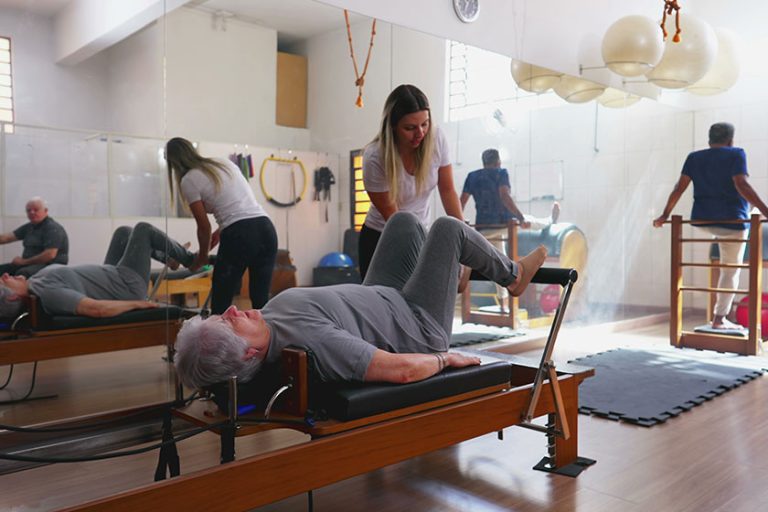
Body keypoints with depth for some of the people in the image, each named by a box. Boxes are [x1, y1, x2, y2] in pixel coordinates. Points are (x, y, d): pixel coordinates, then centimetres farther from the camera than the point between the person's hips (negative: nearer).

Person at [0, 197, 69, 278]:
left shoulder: (53, 228, -11)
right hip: (30, 264, 9)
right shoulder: (29, 227, 16)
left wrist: (24, 261, -13)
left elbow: (50, 255, -21)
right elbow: (8, 237, 8)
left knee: (22, 273, -35)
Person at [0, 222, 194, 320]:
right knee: (143, 229, 3)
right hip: (129, 286, -9)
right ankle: (189, 260, 26)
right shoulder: (47, 293, -38)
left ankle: (171, 258, 40)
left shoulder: (31, 285, -10)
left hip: (111, 274, 9)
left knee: (123, 231, 22)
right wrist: (137, 303, -34)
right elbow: (97, 309, -46)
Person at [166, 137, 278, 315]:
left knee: (220, 303, 7)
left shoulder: (188, 181, 4)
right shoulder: (225, 163, 23)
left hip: (239, 236, -6)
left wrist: (202, 256, 23)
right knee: (261, 301, 10)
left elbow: (204, 226, 6)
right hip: (266, 230, 6)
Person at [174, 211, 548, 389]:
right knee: (447, 227, 4)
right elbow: (402, 370, -42)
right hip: (418, 325, -7)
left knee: (403, 220, 16)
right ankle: (512, 276, 33)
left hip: (380, 298, 7)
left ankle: (449, 277, 43)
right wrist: (444, 359, -20)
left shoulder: (270, 314, -18)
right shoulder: (310, 339, -44)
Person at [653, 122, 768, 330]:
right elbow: (742, 185, -19)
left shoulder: (694, 157, 6)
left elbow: (679, 187, 1)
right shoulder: (736, 154, -6)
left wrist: (665, 215, 7)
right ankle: (719, 319, 6)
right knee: (731, 271, 7)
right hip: (731, 220, -4)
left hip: (702, 219, 4)